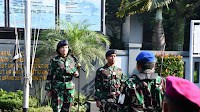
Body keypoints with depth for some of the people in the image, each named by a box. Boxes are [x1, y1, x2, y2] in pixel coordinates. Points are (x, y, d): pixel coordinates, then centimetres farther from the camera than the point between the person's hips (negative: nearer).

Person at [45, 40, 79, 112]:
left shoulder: (71, 60, 9)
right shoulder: (54, 61, -1)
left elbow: (74, 71, 21)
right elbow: (50, 76, 1)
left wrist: (76, 74, -3)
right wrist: (48, 89, -2)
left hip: (69, 88, 3)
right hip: (57, 88, -3)